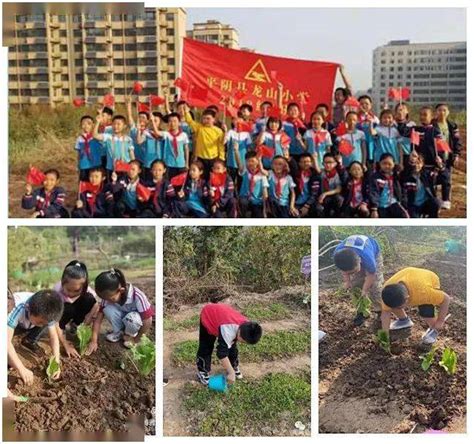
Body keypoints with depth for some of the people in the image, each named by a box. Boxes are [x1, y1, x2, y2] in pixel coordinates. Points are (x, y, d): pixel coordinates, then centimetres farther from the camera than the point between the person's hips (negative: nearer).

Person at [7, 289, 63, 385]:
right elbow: (7, 340, -49)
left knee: (44, 319, -27)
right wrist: (21, 369, -54)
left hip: (29, 326, 4)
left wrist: (57, 362, -38)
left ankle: (29, 341, 1)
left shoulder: (46, 313, -30)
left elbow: (54, 337, -25)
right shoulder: (19, 309, -44)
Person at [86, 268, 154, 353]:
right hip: (122, 315, 4)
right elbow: (98, 318, -17)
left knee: (132, 319, -38)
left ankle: (131, 335, -3)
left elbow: (148, 320, -30)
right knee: (108, 309, -27)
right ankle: (118, 332, -1)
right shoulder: (108, 296, -22)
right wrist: (94, 341, -24)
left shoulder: (137, 296, -36)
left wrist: (136, 339, -19)